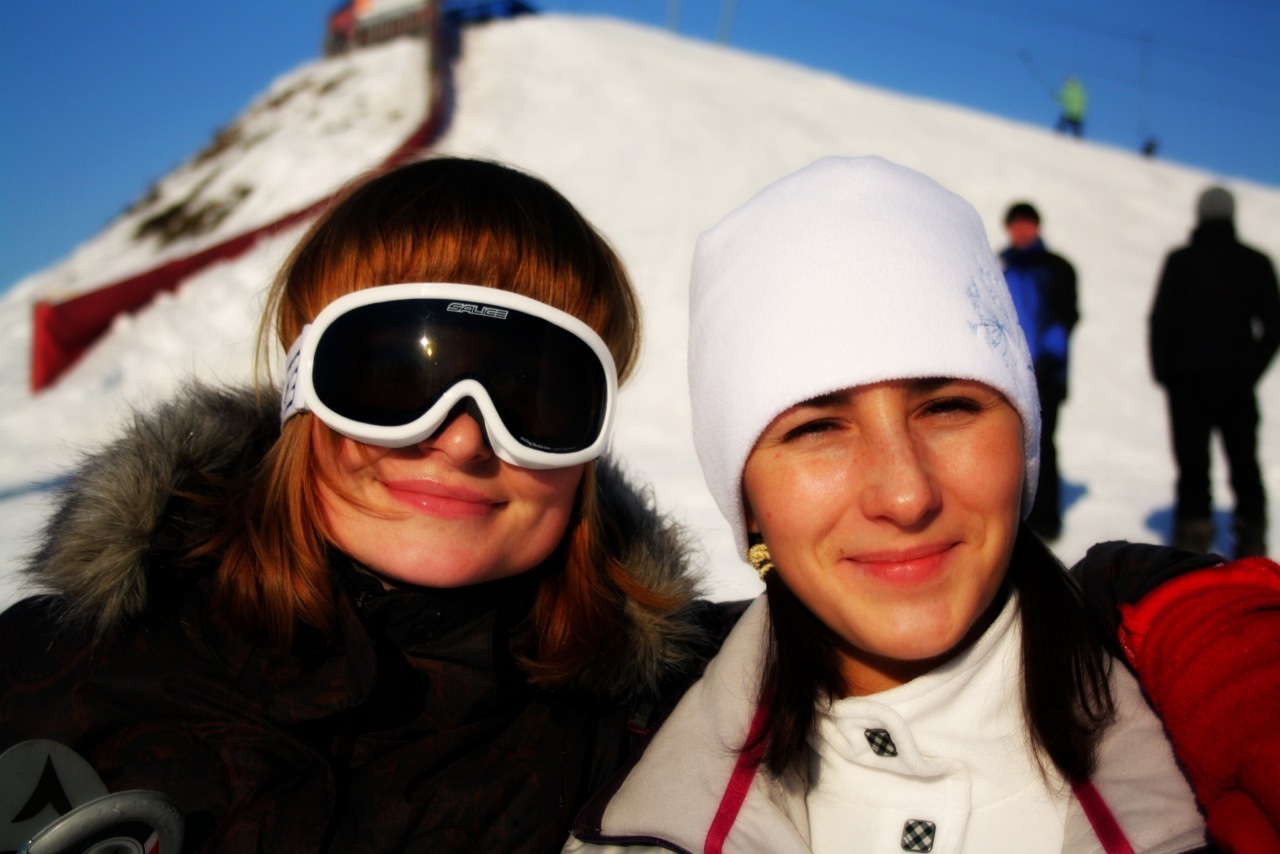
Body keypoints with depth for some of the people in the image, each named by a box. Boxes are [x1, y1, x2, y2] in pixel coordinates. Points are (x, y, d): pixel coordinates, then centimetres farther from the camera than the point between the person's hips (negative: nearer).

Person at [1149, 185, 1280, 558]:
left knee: (1193, 461, 0)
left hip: (1188, 379, -3)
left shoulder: (1180, 261, -4)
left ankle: (1193, 536, -5)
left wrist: (1164, 372, 2)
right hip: (1238, 381, 3)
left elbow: (1161, 321, -7)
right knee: (1244, 460, 11)